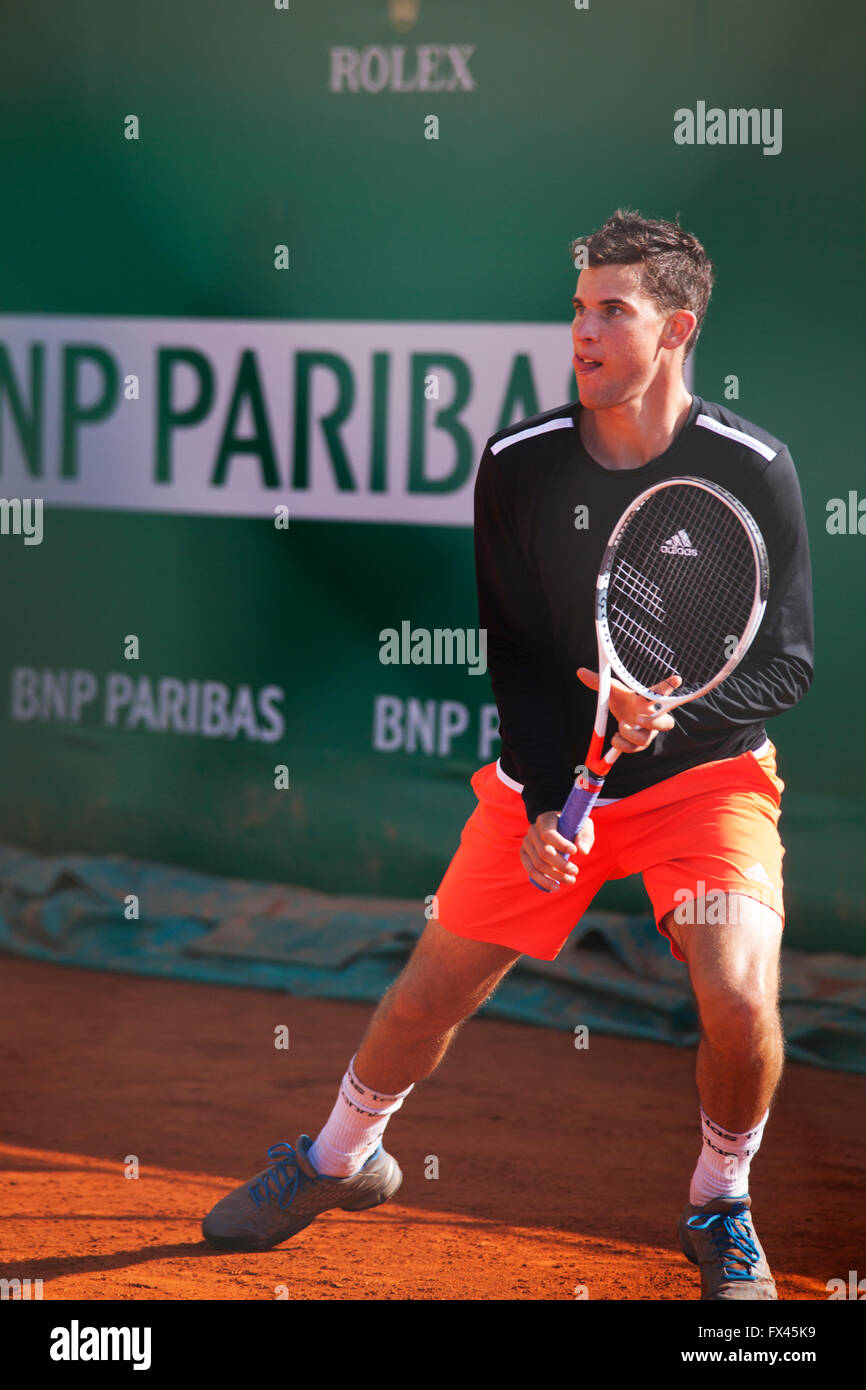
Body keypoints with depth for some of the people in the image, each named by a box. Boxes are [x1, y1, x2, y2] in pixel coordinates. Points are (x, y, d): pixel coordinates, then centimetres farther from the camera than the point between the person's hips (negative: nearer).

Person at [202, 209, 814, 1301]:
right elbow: (513, 648, -1)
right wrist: (544, 801, -11)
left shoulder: (752, 469, -13)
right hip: (548, 772, 2)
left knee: (739, 996, -22)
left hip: (706, 768, -2)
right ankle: (342, 1158, 35)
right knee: (430, 992, 4)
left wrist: (676, 708, -25)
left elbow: (789, 660, -7)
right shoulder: (517, 463, -8)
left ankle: (720, 1206, 8)